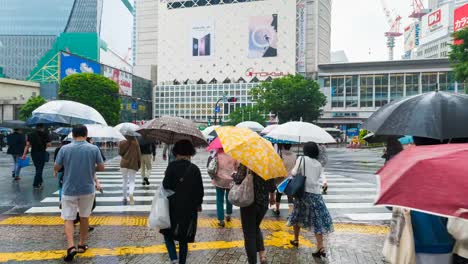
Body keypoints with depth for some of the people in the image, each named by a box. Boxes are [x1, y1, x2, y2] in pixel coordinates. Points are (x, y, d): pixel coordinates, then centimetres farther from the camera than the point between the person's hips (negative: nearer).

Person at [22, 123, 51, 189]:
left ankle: (40, 182, 28)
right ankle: (35, 184, -1)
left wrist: (24, 154, -4)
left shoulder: (31, 134, 5)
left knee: (38, 168, 19)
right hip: (42, 153, -4)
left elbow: (27, 145, -2)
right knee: (40, 169, 2)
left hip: (33, 153, 4)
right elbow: (48, 144, -11)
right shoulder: (45, 134, -6)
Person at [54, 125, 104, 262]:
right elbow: (101, 167, -2)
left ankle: (71, 246, -9)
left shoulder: (65, 149, -8)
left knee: (68, 219, 7)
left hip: (69, 190, -1)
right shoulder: (94, 149, -8)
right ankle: (82, 245, 26)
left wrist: (56, 171, 21)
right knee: (84, 217, 16)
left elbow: (56, 168, -2)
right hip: (87, 189, 1)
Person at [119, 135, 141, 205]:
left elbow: (120, 153, 0)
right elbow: (138, 154, -3)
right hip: (133, 164, -1)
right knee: (132, 181, 4)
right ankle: (131, 194, -24)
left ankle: (125, 198, 20)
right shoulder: (135, 143, -6)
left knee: (125, 181, 15)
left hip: (124, 163, 2)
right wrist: (139, 164, 6)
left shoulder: (122, 143, -4)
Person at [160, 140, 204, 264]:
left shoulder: (172, 166, -10)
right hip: (190, 208, 3)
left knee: (168, 233, 16)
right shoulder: (195, 169, -1)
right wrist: (198, 204, 17)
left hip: (173, 207, -2)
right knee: (184, 239, 13)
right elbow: (200, 189, 3)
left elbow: (166, 186, -15)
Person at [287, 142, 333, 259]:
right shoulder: (319, 164, 11)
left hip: (304, 191, -2)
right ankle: (321, 248, -7)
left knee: (297, 216, 18)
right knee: (317, 220, 2)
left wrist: (291, 172, 11)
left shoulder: (301, 159, -4)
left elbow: (295, 173, -7)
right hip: (316, 193, 3)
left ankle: (296, 240, 32)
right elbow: (322, 176, 4)